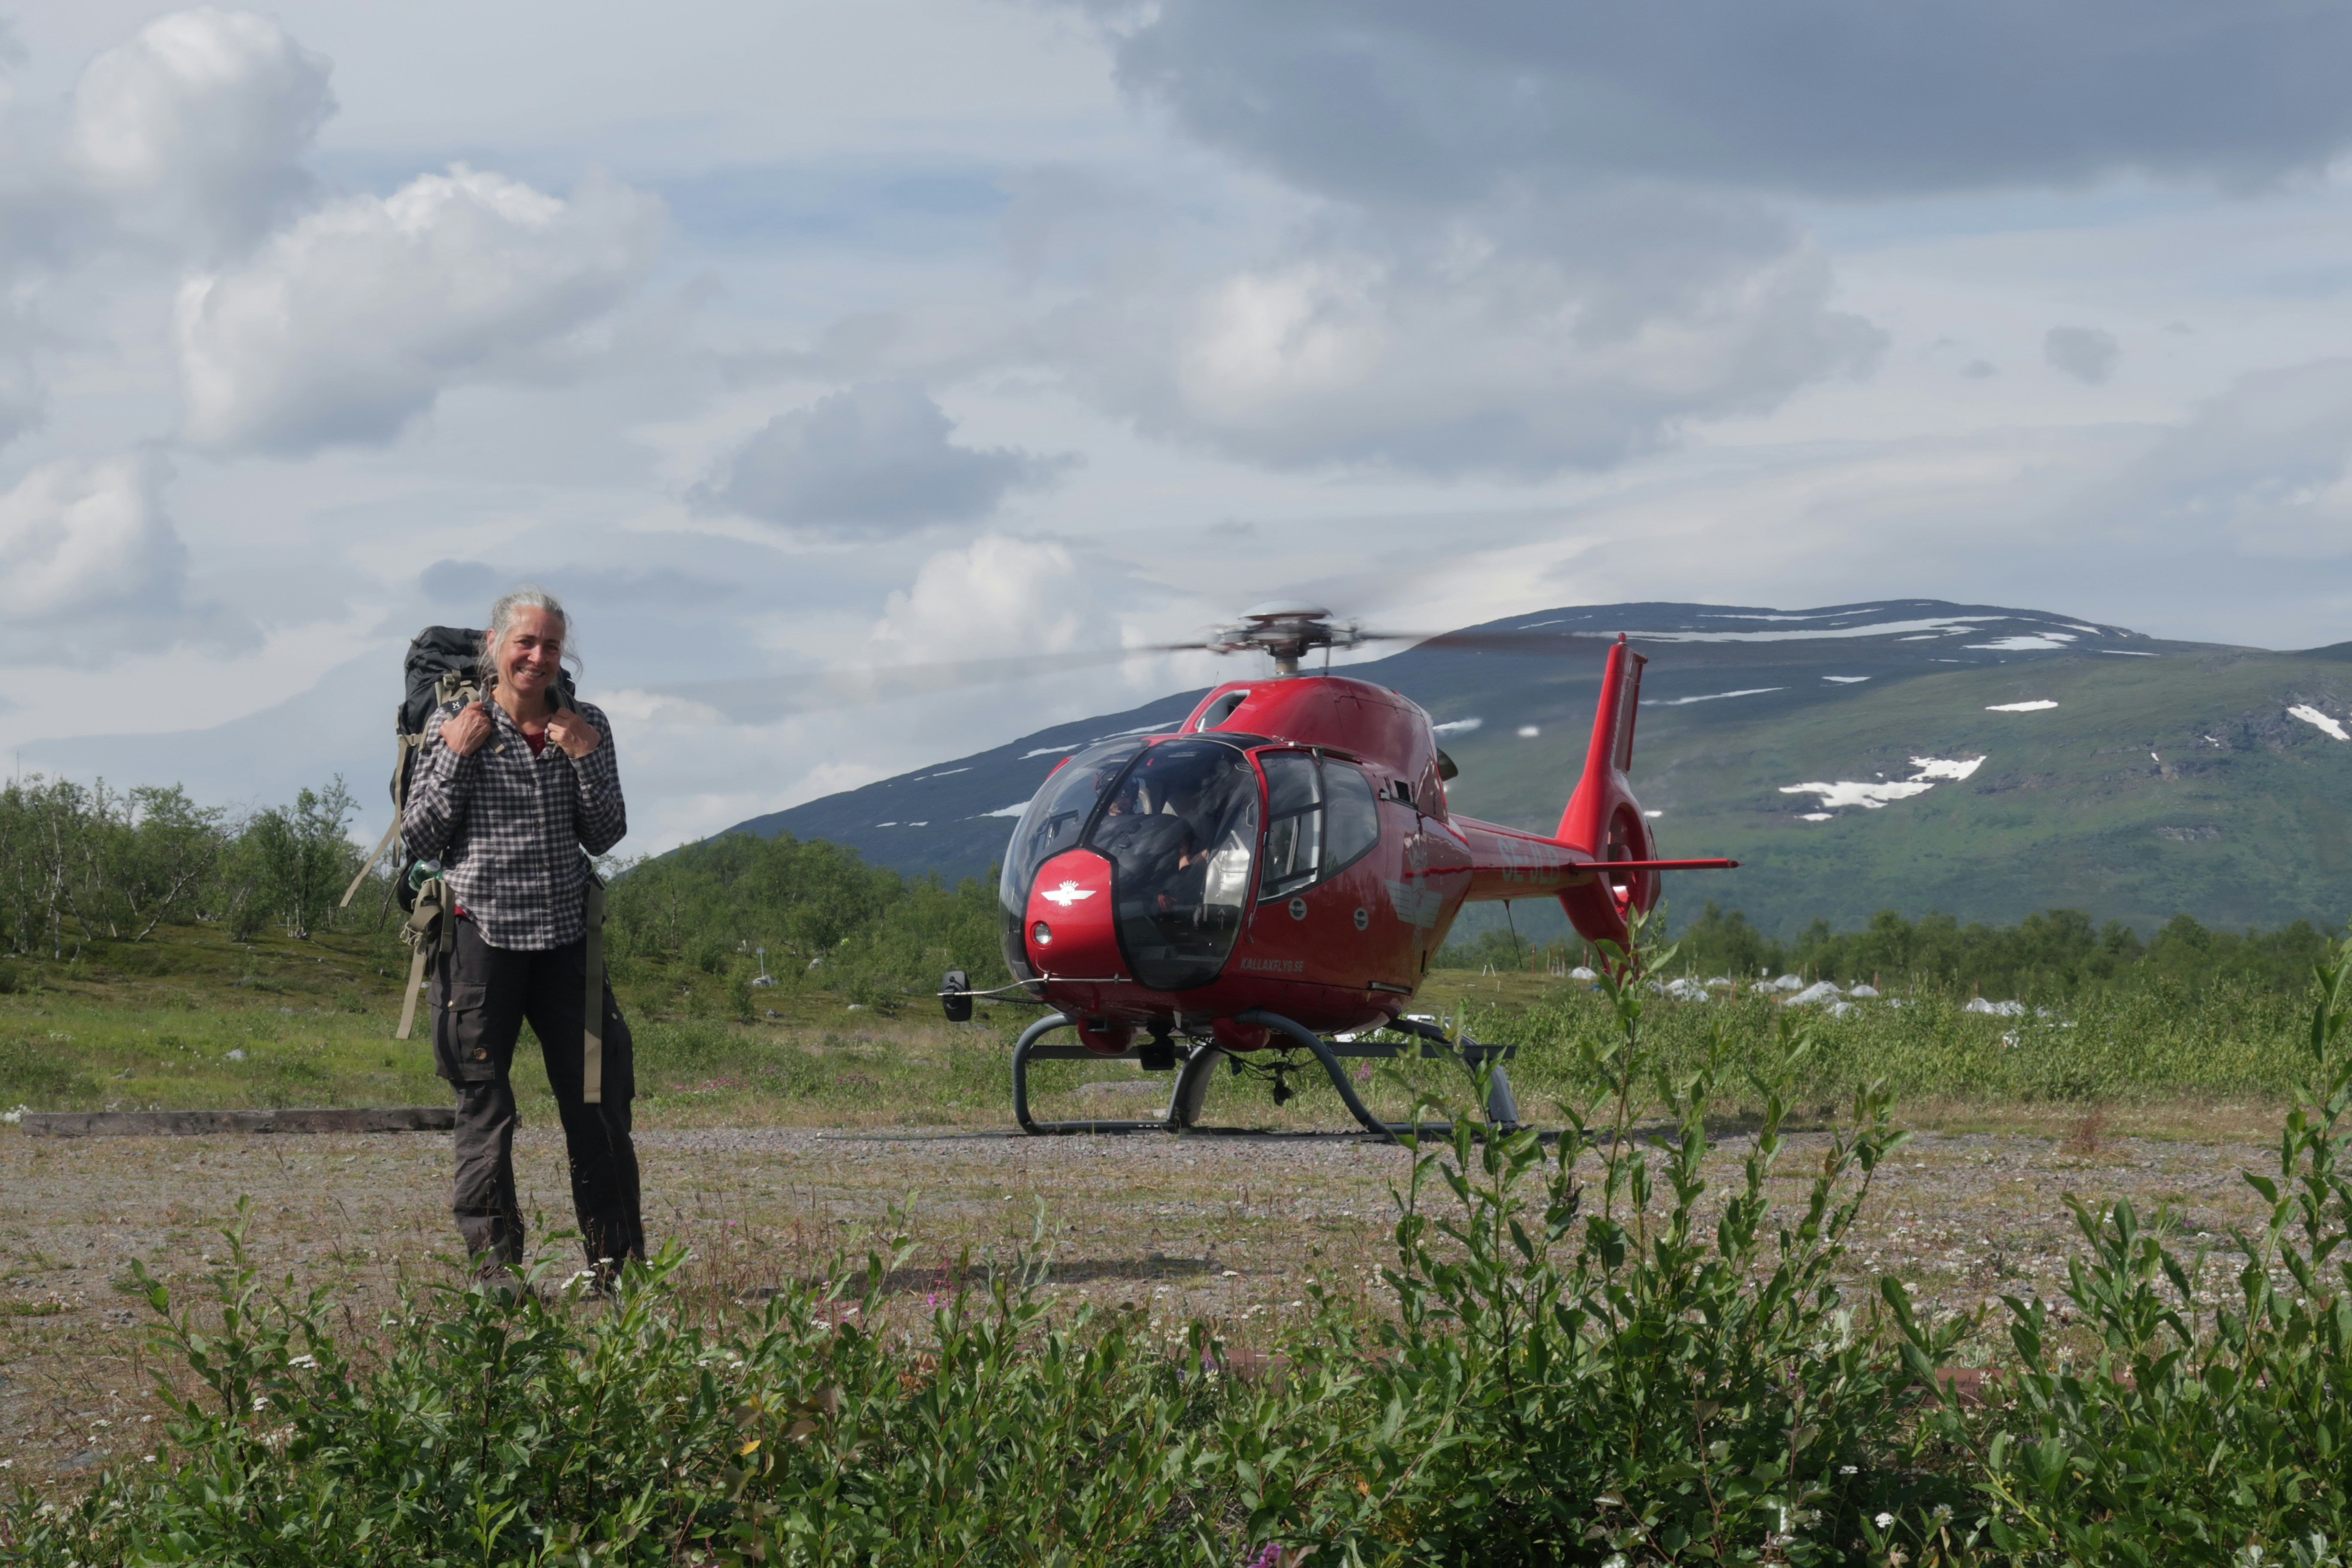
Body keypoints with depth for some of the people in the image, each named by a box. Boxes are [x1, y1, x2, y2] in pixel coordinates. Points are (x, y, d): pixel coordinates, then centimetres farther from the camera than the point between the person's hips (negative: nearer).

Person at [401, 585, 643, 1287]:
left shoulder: (585, 726, 8)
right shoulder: (454, 725, 0)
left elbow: (605, 836, 6)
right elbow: (421, 840, -1)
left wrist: (585, 758, -7)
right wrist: (457, 757, -10)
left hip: (566, 936, 3)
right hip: (481, 933, -3)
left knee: (597, 1099, 3)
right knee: (485, 1109, 0)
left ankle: (619, 1264, 12)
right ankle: (494, 1265, 6)